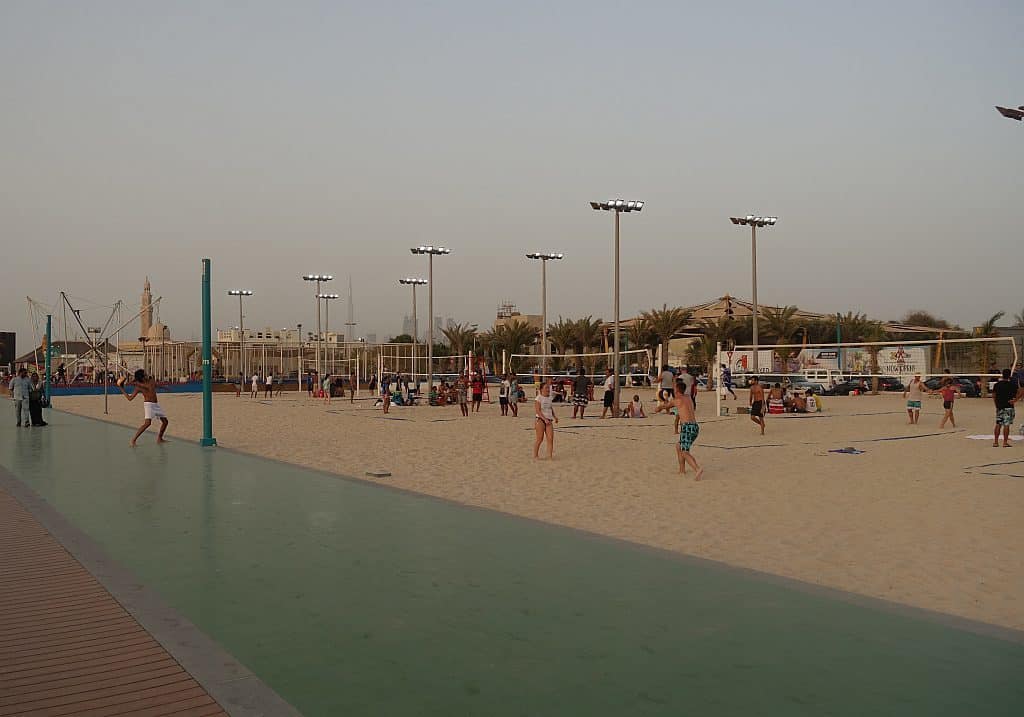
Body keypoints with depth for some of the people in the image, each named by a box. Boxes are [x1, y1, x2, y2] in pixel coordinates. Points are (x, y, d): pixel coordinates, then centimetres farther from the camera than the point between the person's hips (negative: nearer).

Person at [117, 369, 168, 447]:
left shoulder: (151, 380, 5)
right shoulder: (138, 387, -6)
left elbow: (151, 387, -7)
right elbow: (130, 398, -5)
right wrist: (121, 388, -5)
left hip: (156, 404, 6)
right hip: (148, 404, -6)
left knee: (165, 421, 11)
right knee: (147, 422, -25)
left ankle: (159, 439, 28)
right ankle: (133, 440, -22)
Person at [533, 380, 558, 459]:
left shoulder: (549, 398, 13)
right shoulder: (538, 398, -8)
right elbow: (538, 411, -14)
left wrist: (555, 417, 9)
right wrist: (545, 419, -21)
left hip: (549, 420, 6)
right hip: (540, 420, -6)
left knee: (550, 438, -5)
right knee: (540, 439, -3)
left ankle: (550, 456, -3)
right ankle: (535, 456, 11)